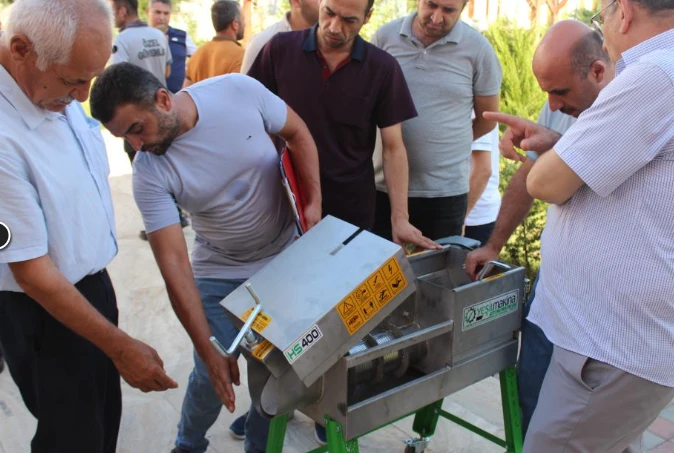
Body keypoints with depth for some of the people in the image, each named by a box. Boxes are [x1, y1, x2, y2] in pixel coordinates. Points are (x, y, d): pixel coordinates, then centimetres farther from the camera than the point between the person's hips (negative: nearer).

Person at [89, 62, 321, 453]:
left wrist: (314, 201, -13)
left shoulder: (240, 91, -20)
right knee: (212, 375, -3)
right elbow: (174, 264, -23)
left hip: (288, 255, 1)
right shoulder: (149, 173, -21)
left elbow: (297, 134, -3)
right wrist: (209, 350, -25)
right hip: (221, 273, -1)